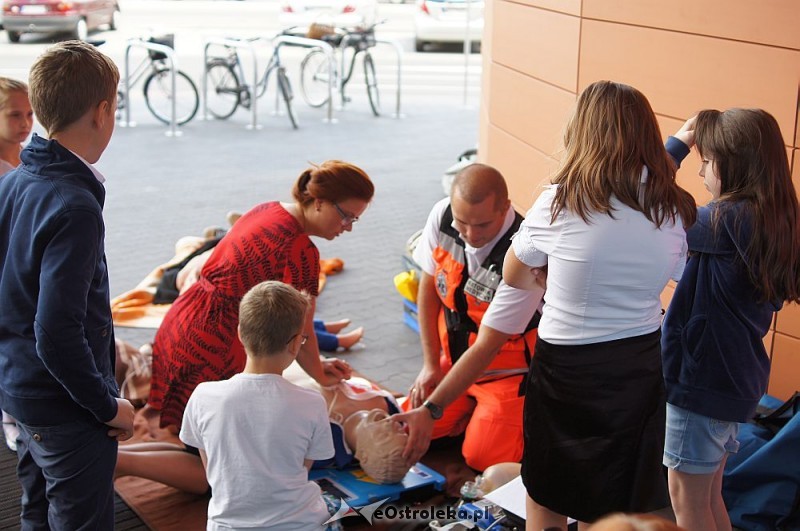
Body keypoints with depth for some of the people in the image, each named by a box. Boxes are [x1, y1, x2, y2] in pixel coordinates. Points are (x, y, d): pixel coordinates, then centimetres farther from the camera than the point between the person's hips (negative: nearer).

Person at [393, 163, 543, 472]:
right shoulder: (442, 215, -15)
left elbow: (486, 347, -29)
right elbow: (428, 285, 1)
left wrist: (431, 411, -30)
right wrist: (431, 365, 0)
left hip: (507, 371, -5)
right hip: (453, 359, 5)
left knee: (481, 457, -16)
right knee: (403, 430, -5)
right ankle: (472, 407, 20)